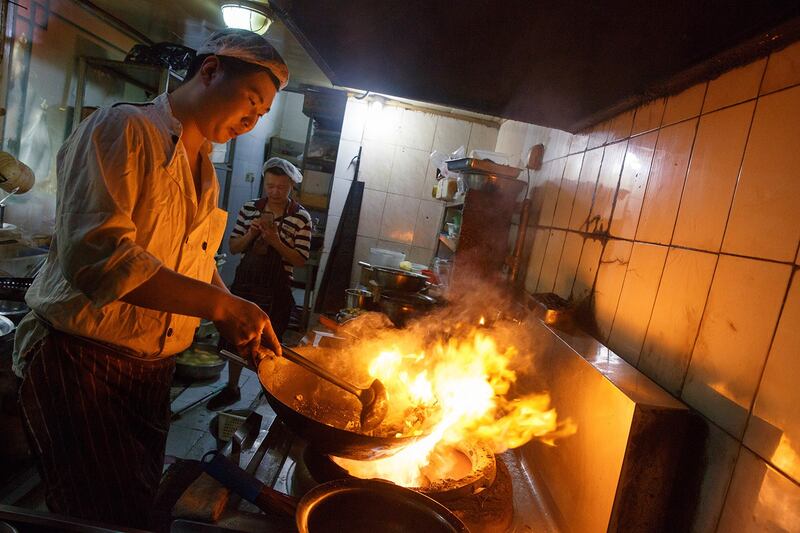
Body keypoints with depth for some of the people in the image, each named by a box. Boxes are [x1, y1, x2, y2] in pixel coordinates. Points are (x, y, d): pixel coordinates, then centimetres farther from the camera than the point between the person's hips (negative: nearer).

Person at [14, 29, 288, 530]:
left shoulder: (205, 173, 12)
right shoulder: (123, 128, -14)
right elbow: (96, 253, -28)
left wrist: (237, 316, 0)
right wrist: (220, 305, -29)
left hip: (153, 371, 8)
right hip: (80, 362, -7)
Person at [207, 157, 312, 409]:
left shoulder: (301, 217, -8)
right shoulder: (249, 208, 1)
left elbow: (300, 260, -10)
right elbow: (233, 247, 5)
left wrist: (275, 240, -22)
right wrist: (250, 234, -14)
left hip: (276, 291, -4)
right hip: (244, 283, 4)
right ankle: (232, 388, 36)